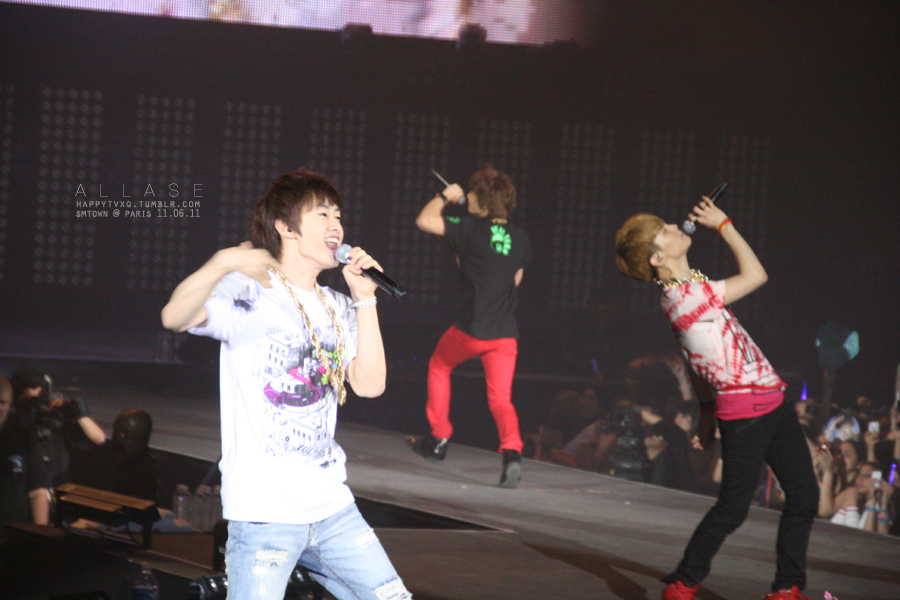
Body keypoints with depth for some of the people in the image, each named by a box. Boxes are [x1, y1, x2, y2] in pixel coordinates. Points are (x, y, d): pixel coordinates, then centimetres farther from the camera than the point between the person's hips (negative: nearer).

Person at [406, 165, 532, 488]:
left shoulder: (472, 229, -11)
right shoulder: (519, 238, 7)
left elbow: (425, 221, -11)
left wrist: (444, 196, 6)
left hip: (471, 329, -4)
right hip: (506, 334, 4)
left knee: (439, 366, 24)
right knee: (501, 398, 3)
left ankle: (438, 439, 27)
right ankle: (512, 451, -23)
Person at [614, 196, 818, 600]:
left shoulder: (691, 285, 11)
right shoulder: (682, 297, -20)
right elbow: (755, 276, -17)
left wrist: (707, 410, 20)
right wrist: (724, 225, -8)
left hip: (770, 400, 9)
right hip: (745, 411, -9)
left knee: (805, 497, 10)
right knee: (732, 509, -3)